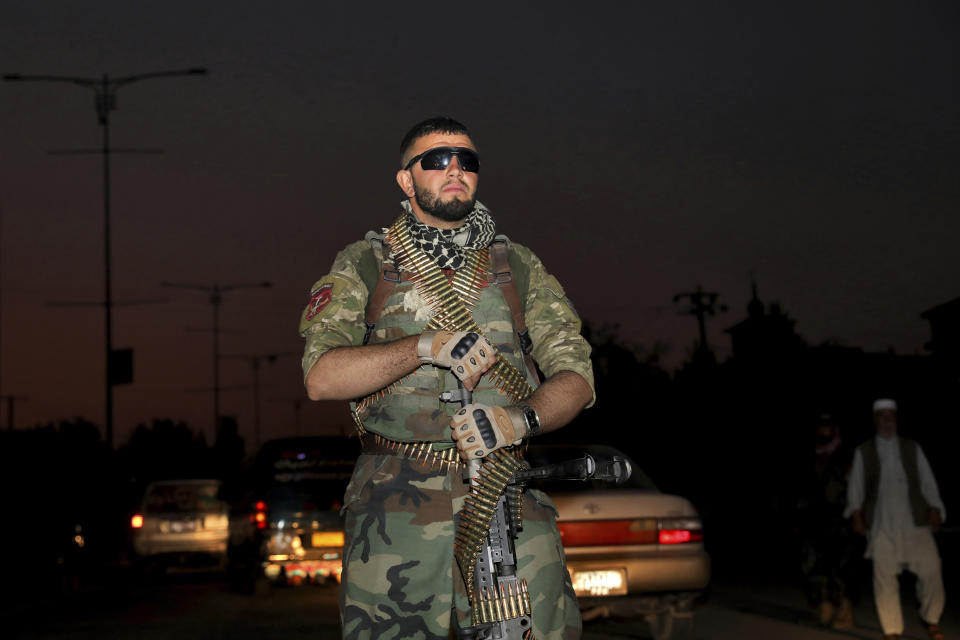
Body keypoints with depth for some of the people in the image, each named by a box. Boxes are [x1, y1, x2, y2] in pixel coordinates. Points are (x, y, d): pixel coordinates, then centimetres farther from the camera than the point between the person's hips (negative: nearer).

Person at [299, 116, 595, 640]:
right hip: (396, 507, -1)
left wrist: (521, 419, -12)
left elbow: (576, 376, 9)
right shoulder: (362, 267, 10)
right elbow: (321, 377, -4)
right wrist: (425, 347, -16)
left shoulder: (519, 267, 16)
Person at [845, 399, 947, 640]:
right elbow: (856, 485, 9)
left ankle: (931, 620, 15)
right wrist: (856, 512, -3)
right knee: (884, 577, -3)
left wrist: (934, 510, 0)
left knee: (931, 568, -7)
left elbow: (927, 481, 12)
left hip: (914, 521, 1)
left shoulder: (912, 448, 14)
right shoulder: (863, 452, 11)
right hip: (881, 525, -1)